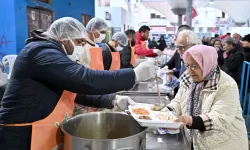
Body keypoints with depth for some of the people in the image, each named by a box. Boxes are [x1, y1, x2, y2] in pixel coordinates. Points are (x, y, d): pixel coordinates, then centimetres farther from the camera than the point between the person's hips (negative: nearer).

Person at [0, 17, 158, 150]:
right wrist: (135, 74, -25)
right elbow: (86, 79, -32)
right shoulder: (43, 53, -19)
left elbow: (79, 89, 10)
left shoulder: (49, 53, 13)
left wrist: (112, 100, -2)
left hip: (47, 134, 10)